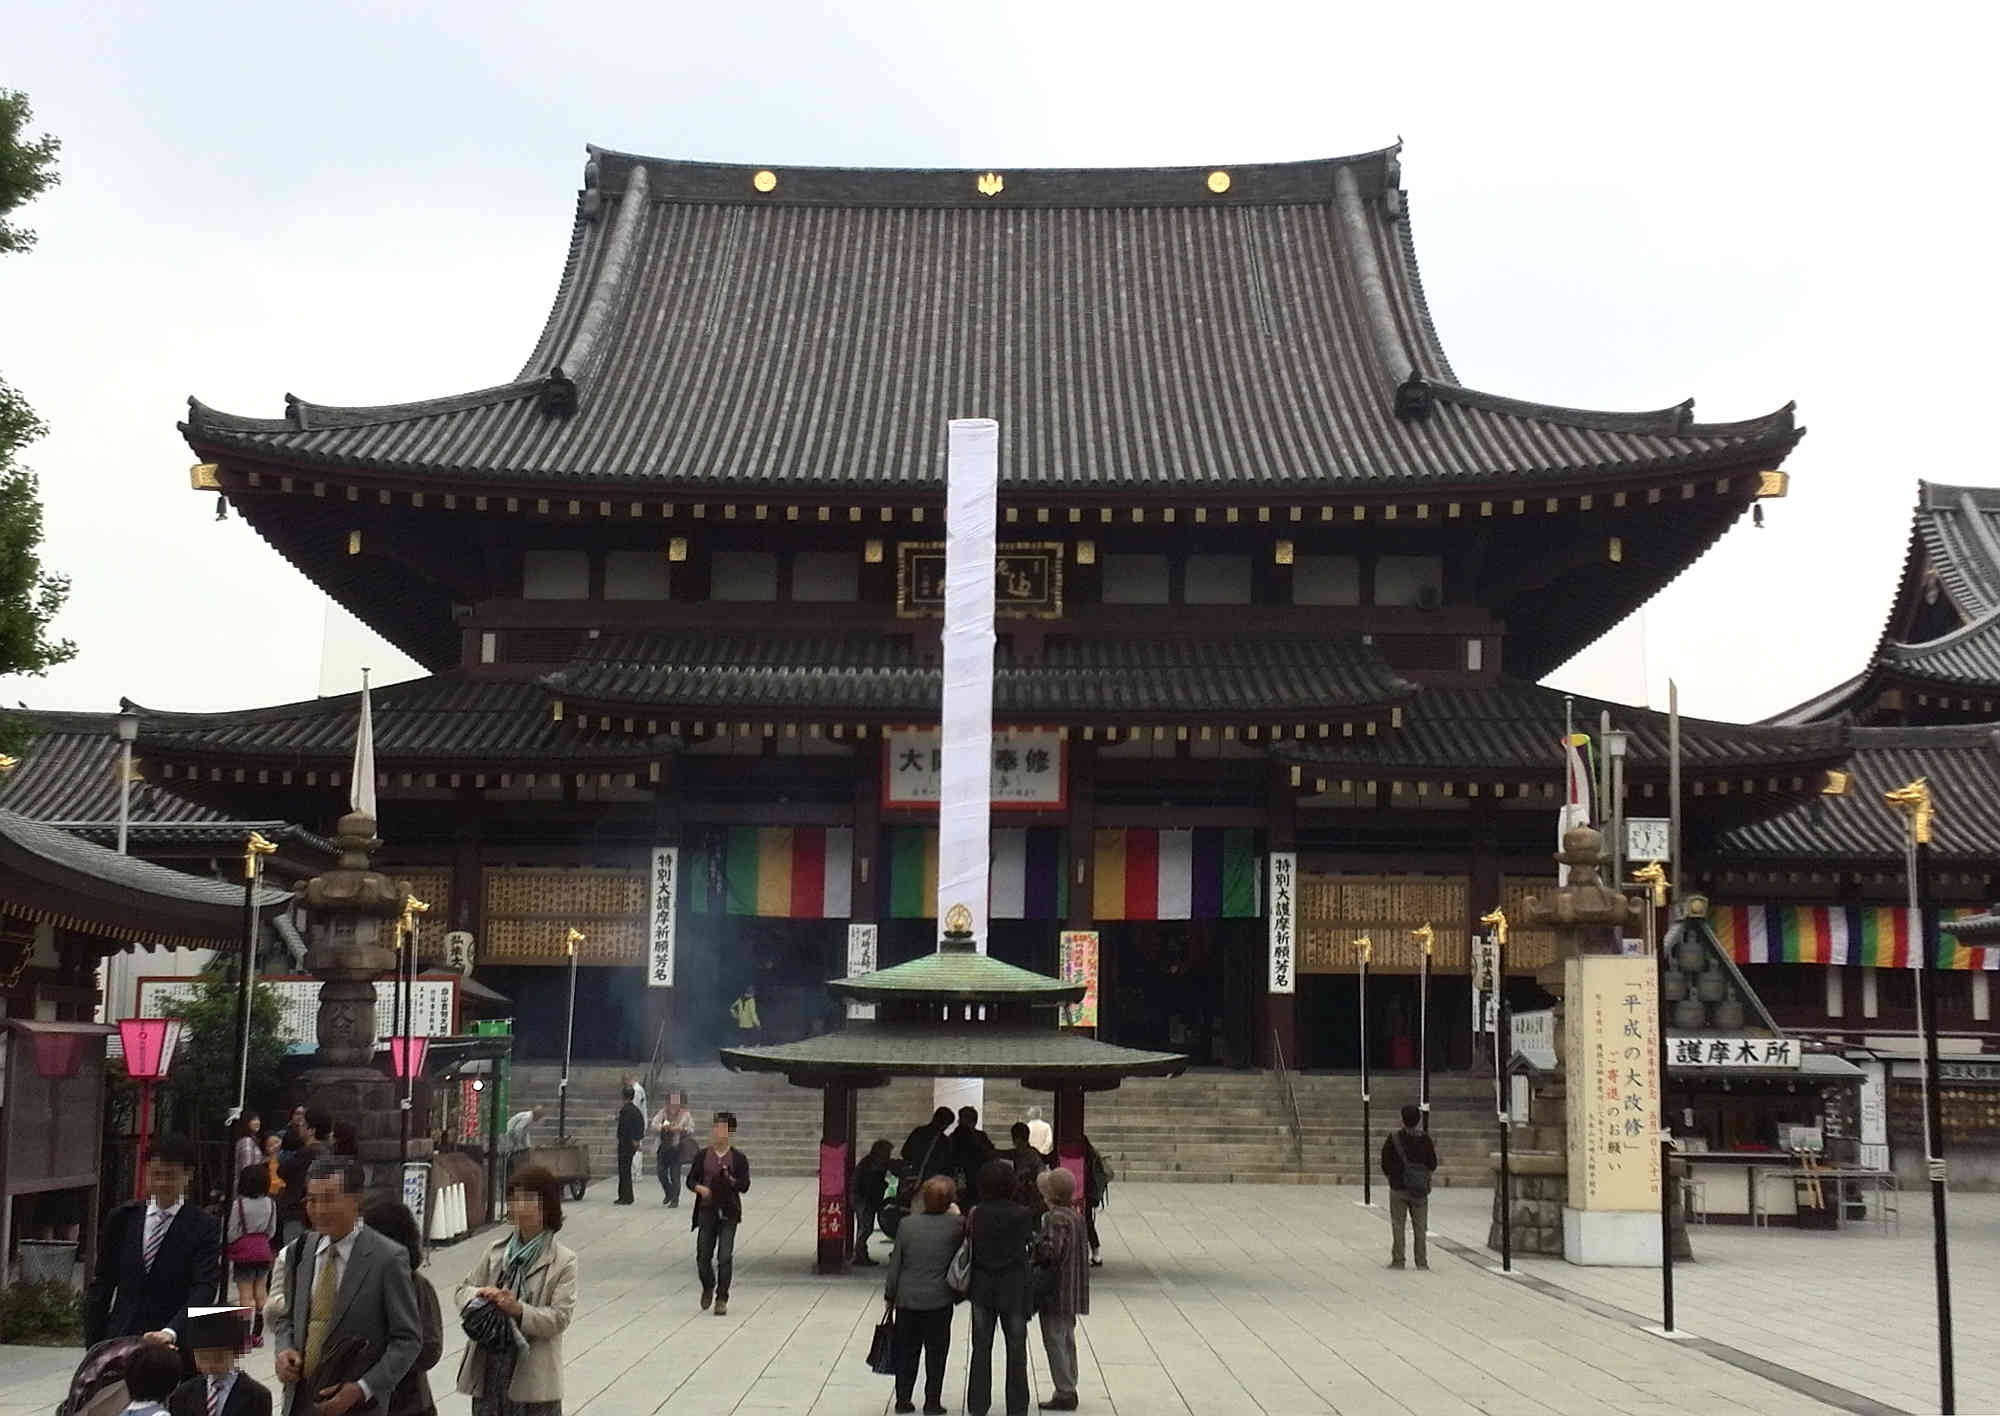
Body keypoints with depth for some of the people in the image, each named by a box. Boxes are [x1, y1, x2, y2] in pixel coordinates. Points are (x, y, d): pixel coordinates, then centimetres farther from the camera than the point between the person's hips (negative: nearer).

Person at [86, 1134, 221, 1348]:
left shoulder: (204, 1228, -2)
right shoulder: (121, 1218, 8)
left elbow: (203, 1290, -12)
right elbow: (101, 1285, 12)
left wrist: (171, 1332, -28)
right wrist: (94, 1348, 7)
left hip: (173, 1346, -3)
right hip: (119, 1341, 3)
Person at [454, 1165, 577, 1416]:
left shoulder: (563, 1261, -6)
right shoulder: (496, 1251, 8)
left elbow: (560, 1318, -12)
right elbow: (464, 1289, 13)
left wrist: (519, 1310, -25)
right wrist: (479, 1295, -11)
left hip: (532, 1376, -4)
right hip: (488, 1369, 4)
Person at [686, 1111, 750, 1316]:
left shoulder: (739, 1158, -1)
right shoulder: (702, 1157, 5)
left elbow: (745, 1186, -5)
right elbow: (691, 1179, 7)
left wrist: (731, 1180, -23)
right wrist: (699, 1187, -13)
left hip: (728, 1212, -2)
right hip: (706, 1211, 2)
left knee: (725, 1257, -5)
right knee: (703, 1255, 3)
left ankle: (721, 1298, 6)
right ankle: (708, 1287, 32)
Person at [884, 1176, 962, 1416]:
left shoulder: (906, 1225, -5)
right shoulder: (956, 1225, -12)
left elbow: (895, 1263, 0)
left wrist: (889, 1295, 11)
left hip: (907, 1298, 2)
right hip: (938, 1299, -2)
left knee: (906, 1351, 14)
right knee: (936, 1352, 9)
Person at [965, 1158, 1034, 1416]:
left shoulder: (976, 1214, -10)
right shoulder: (1023, 1215, -11)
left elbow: (969, 1244, -5)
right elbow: (1028, 1240, -3)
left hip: (982, 1288, 1)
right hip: (1014, 1288, -1)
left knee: (981, 1347, 11)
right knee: (1016, 1349, 9)